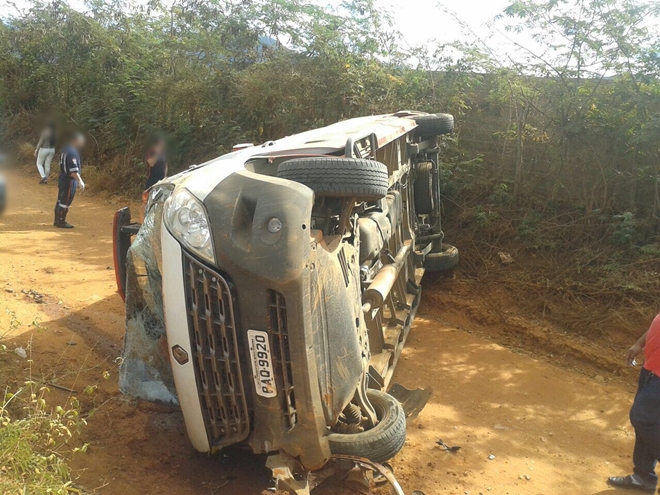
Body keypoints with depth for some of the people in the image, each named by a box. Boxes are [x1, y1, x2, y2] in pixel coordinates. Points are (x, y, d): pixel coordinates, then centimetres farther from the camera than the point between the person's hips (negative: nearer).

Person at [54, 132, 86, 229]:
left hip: (63, 178, 10)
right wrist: (80, 181, -29)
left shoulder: (66, 149, 13)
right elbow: (73, 170, -27)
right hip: (69, 180, -10)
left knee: (61, 200, 16)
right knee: (66, 201, -2)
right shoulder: (72, 152, -20)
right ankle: (61, 222, 5)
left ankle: (57, 220, 26)